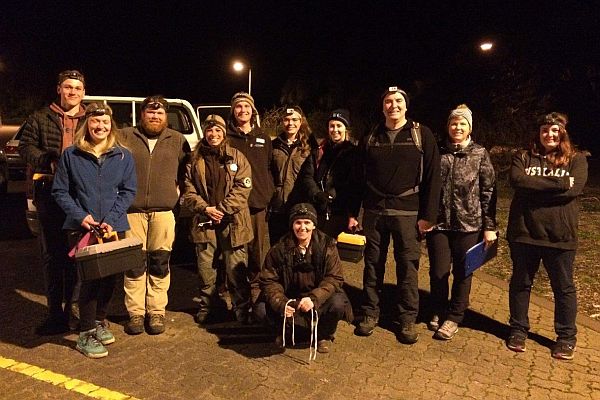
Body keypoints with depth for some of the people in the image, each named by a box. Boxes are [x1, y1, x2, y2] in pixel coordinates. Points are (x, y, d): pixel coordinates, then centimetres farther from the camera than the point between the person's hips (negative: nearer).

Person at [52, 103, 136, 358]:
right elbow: (60, 191, 3)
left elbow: (128, 191, 1)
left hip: (114, 228, 2)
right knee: (89, 278, -5)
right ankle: (86, 334, 7)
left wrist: (111, 219, -11)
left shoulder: (123, 156, 5)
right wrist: (80, 215, -11)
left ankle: (100, 321, 31)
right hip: (81, 228, -2)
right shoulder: (71, 155, 3)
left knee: (110, 277, 8)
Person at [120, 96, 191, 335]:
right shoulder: (125, 137, 8)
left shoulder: (178, 141, 10)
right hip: (132, 211, 0)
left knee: (160, 264, 5)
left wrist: (178, 189, 5)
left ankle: (157, 312, 16)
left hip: (163, 211, 1)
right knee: (134, 264, 3)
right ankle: (135, 313, 14)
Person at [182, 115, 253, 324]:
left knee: (236, 268, 1)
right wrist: (205, 208, -9)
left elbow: (242, 188, -5)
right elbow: (188, 190, 6)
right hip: (204, 221, 2)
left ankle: (241, 307, 17)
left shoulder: (236, 157, 3)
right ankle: (207, 305, 28)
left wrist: (221, 209, -11)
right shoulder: (195, 160, 9)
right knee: (205, 267, 9)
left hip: (232, 222, -2)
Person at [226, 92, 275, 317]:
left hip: (258, 202, 3)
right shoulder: (227, 138, 6)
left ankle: (256, 288, 21)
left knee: (259, 249, 5)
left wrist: (269, 193, 6)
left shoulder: (263, 138, 16)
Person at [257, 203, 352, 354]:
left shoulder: (327, 246, -12)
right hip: (289, 297, 1)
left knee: (338, 304, -31)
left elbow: (335, 278, -16)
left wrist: (314, 298, -32)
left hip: (318, 297, -1)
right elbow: (269, 281, -10)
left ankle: (325, 335, 5)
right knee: (263, 310, -22)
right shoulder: (280, 249, -10)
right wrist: (281, 304, -28)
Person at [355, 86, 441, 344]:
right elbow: (360, 177, 11)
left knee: (408, 265, 3)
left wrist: (428, 215, -8)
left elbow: (432, 176, -3)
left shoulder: (422, 135, 0)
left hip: (407, 212, -2)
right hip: (374, 211, 3)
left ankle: (408, 319, 16)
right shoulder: (370, 139, 9)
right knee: (373, 264, 9)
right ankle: (370, 313, 22)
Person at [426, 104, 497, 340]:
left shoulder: (480, 154, 1)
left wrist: (490, 226, -4)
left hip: (469, 223, -1)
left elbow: (488, 191, 0)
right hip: (438, 222, 1)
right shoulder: (437, 152, 4)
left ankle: (454, 317, 25)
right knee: (438, 271, 7)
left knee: (462, 272, 9)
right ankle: (438, 312, 30)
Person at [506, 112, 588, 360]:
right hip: (524, 232, 1)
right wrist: (557, 184, -15)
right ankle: (518, 330, 29)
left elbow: (575, 188, -14)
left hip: (560, 235, 0)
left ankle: (567, 337, 28)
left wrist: (534, 186, -15)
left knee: (564, 287, 11)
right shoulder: (523, 158, 6)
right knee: (520, 283, 12)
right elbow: (517, 180, -14)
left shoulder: (576, 160, 4)